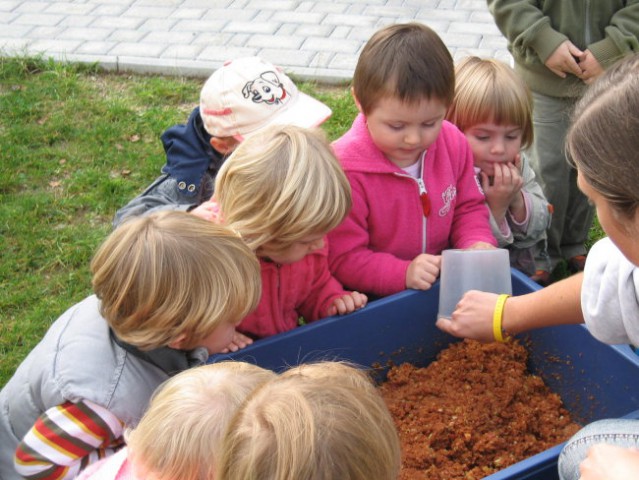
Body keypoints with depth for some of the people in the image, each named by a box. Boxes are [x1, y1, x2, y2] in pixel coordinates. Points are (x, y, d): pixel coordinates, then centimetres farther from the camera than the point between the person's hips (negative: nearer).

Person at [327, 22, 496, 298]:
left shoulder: (453, 144, -3)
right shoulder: (345, 169, -22)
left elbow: (468, 206, 13)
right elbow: (343, 259, -17)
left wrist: (477, 244, -8)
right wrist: (404, 273, -30)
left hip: (444, 284, 5)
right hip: (373, 301, -5)